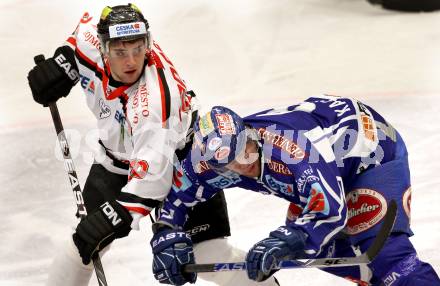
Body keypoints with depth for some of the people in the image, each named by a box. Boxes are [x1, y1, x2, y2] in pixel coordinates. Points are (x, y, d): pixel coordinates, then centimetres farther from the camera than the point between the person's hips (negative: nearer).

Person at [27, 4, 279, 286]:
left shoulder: (154, 98, -40)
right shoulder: (93, 43, -22)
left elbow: (152, 170, -46)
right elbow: (88, 25, 5)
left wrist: (118, 214, -52)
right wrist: (63, 63, -5)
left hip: (179, 158, -5)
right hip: (117, 160, 5)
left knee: (208, 252, -12)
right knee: (86, 242, -4)